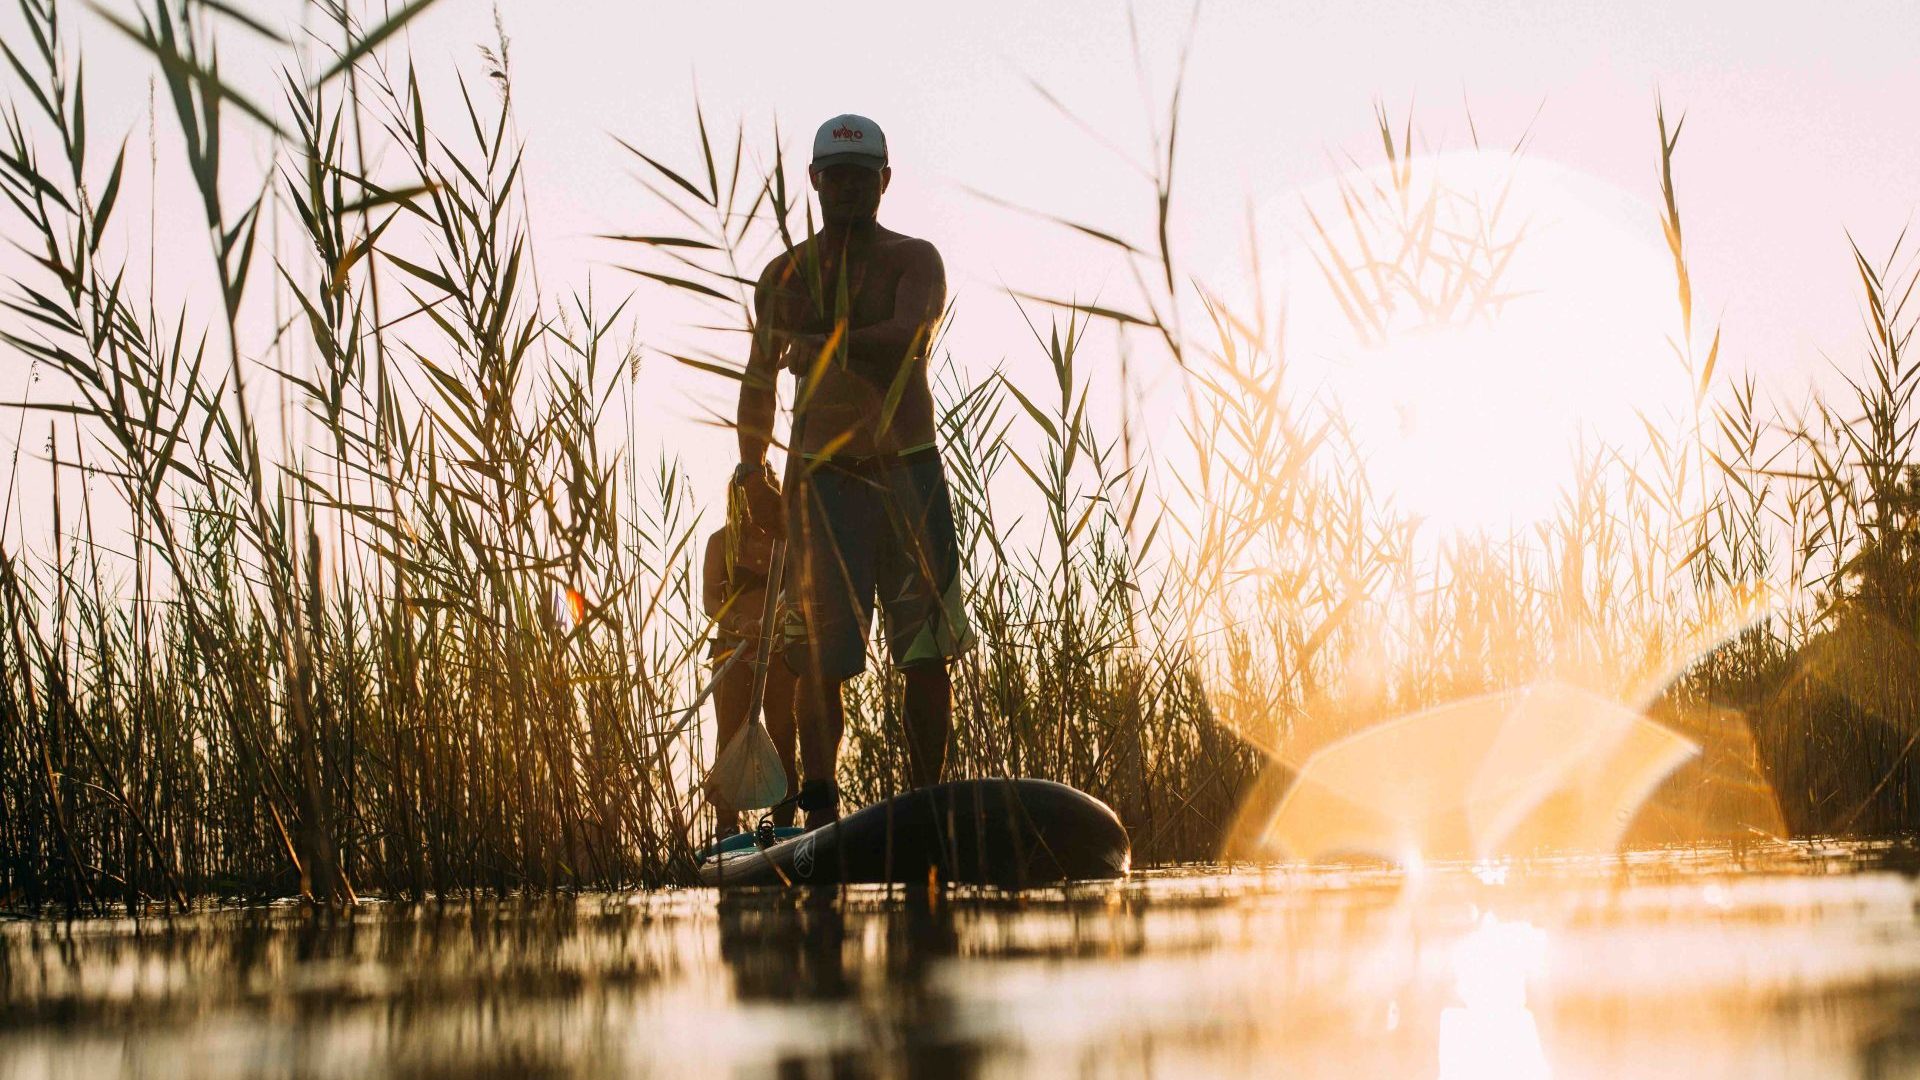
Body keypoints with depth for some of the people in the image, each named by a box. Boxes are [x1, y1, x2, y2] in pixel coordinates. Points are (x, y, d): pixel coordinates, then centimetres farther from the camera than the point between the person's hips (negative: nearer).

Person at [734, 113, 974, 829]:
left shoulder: (913, 260, 4)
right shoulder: (785, 275, 12)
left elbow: (906, 336, -17)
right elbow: (760, 377, 22)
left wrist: (826, 344, -24)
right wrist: (752, 469, 20)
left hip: (909, 473, -1)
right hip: (822, 478, 1)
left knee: (926, 653, -1)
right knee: (819, 654, -6)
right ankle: (819, 809, -6)